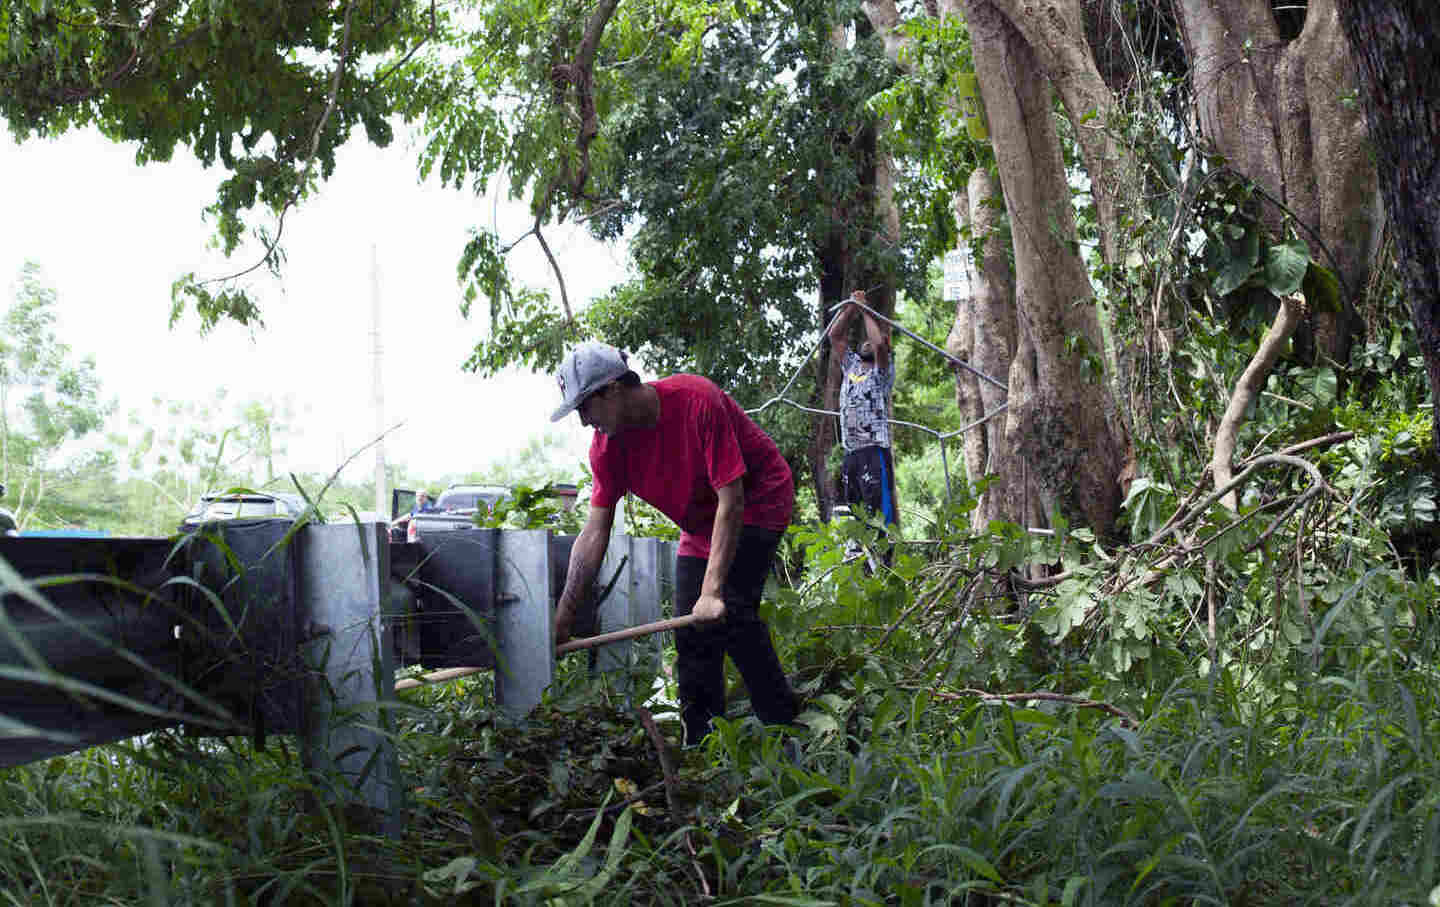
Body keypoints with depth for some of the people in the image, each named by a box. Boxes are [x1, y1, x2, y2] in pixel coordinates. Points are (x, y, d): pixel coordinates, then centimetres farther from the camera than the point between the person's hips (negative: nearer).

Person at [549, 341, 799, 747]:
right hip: (699, 525, 7)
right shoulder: (607, 444, -12)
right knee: (691, 632, 5)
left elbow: (731, 500, -32)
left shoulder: (696, 401, -33)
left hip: (758, 504, -7)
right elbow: (595, 533, -10)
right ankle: (700, 744, 16)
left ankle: (785, 724, -16)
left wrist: (712, 591, -35)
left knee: (730, 611, -24)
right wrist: (564, 614, -16)